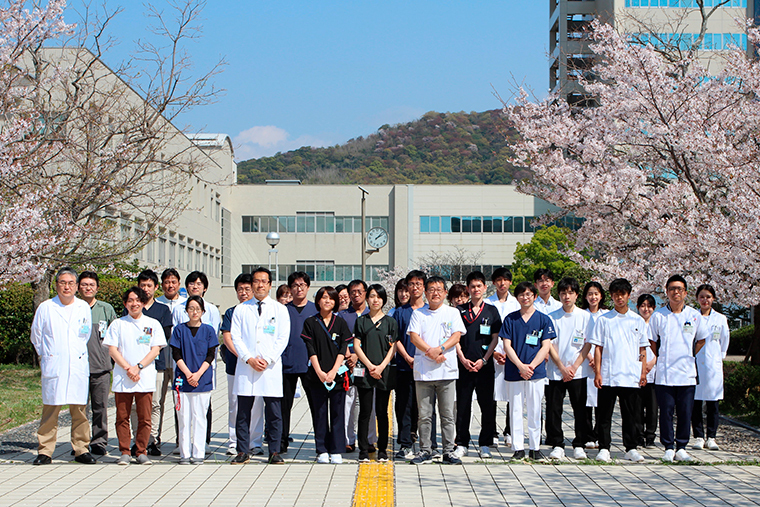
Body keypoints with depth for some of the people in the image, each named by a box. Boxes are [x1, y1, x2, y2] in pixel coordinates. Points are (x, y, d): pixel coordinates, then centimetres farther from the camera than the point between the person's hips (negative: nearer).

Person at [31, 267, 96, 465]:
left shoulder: (84, 308, 9)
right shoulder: (45, 308, 3)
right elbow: (35, 336, 13)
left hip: (78, 366, 2)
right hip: (53, 367, -2)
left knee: (79, 410, 2)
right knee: (50, 410, -3)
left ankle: (81, 450, 9)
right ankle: (45, 451, 3)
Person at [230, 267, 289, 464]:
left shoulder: (279, 309, 9)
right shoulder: (241, 309, 10)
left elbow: (283, 338, 3)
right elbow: (235, 337, 4)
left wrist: (267, 359, -9)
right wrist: (249, 359, -9)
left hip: (271, 367, -1)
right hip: (245, 367, 1)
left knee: (274, 412, -1)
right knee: (243, 411, 1)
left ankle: (274, 452, 7)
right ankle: (242, 452, 9)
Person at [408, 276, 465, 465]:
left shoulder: (453, 313, 9)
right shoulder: (418, 314, 10)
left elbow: (456, 336, -2)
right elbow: (414, 337, 0)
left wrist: (439, 349, -17)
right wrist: (431, 352, -13)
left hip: (447, 371, 0)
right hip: (423, 371, 1)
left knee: (448, 414, 1)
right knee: (424, 415, 2)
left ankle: (449, 451, 7)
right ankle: (425, 451, 10)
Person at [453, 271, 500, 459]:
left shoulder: (491, 310, 7)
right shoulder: (460, 310, 8)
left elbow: (495, 338, 4)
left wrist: (484, 360, -6)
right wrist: (463, 359, -6)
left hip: (485, 365, 0)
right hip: (464, 364, 0)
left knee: (487, 405, 1)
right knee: (463, 405, 2)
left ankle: (485, 444, 9)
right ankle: (461, 443, 9)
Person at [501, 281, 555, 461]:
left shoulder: (544, 319, 5)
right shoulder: (510, 319, 7)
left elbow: (545, 346, 0)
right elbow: (507, 346, 1)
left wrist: (531, 366, -12)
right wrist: (521, 366, -12)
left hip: (536, 372, -1)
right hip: (513, 371, 1)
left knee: (534, 411, 3)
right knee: (515, 410, 2)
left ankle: (535, 448, 11)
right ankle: (518, 448, 8)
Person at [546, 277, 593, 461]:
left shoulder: (585, 316, 3)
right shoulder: (552, 317, 3)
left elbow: (587, 345, 0)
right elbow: (550, 345, 0)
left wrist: (574, 367, -9)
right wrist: (562, 368, -9)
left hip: (578, 372, 0)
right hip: (556, 371, 0)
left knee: (580, 410, 2)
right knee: (554, 409, -1)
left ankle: (579, 445, 13)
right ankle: (557, 445, 9)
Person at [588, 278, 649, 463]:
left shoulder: (638, 321, 10)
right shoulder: (604, 320, 6)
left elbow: (643, 349, 12)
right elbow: (598, 347, 4)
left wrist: (643, 371, 3)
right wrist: (597, 372, -3)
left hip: (631, 377, 1)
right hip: (608, 376, -1)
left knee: (632, 414, 3)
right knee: (604, 414, 1)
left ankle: (631, 448, 12)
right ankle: (604, 448, 8)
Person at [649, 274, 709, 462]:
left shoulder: (694, 315, 5)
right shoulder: (658, 316, 2)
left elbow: (701, 340, 17)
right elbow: (652, 342, 13)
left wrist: (688, 357, 12)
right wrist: (663, 359, 8)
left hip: (687, 374, 1)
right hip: (664, 374, -1)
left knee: (685, 413, 2)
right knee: (666, 412, 0)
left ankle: (681, 448, 12)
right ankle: (668, 448, 9)